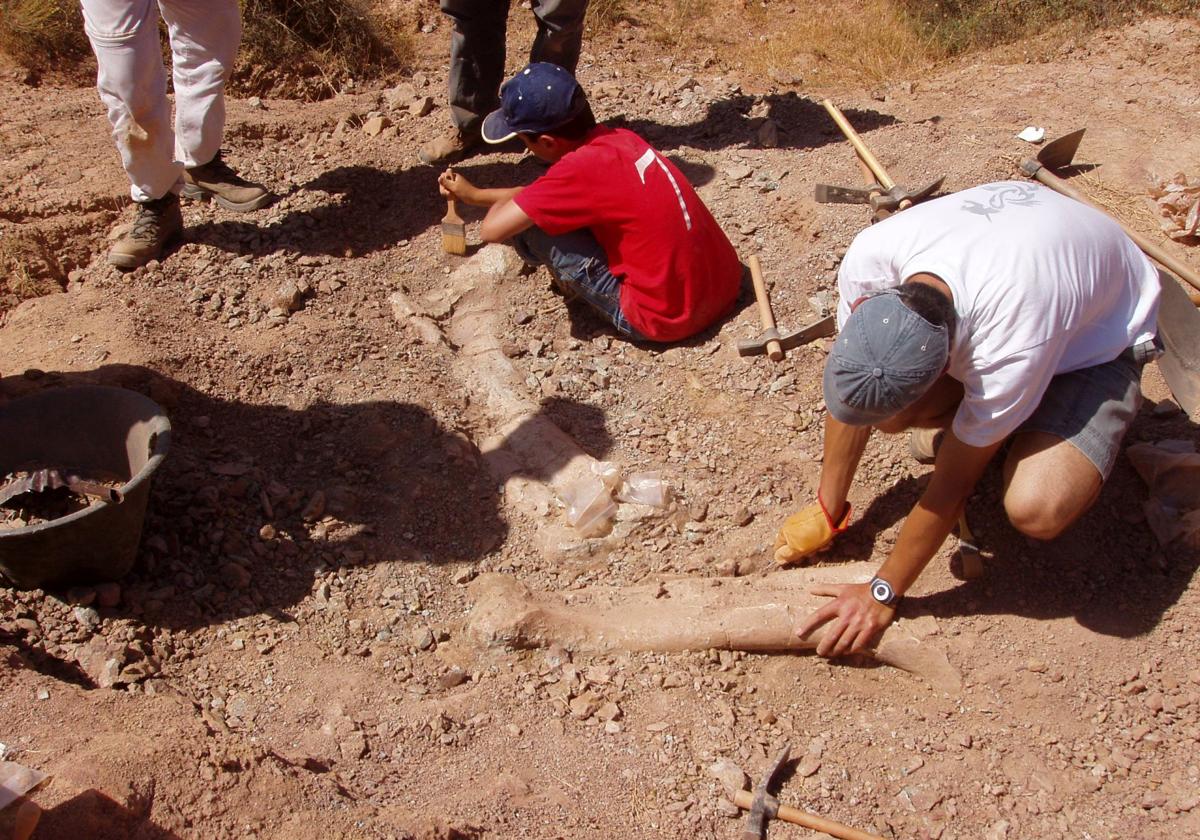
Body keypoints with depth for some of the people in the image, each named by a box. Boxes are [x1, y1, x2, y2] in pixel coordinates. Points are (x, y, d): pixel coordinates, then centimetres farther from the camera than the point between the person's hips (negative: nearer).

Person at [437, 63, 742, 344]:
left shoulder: (580, 168, -20)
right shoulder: (618, 138, 5)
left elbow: (492, 229, -18)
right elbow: (545, 193, 22)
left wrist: (506, 202, 5)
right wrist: (474, 194, 29)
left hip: (666, 320, -8)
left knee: (527, 225, -6)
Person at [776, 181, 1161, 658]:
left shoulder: (1014, 348, -44)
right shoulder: (869, 256, -32)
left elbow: (955, 481, -29)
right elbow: (846, 386, -16)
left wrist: (882, 595, -20)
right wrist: (828, 509, -9)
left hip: (1099, 337, -5)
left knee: (1036, 510, -30)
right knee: (882, 409, -23)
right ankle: (962, 418, 9)